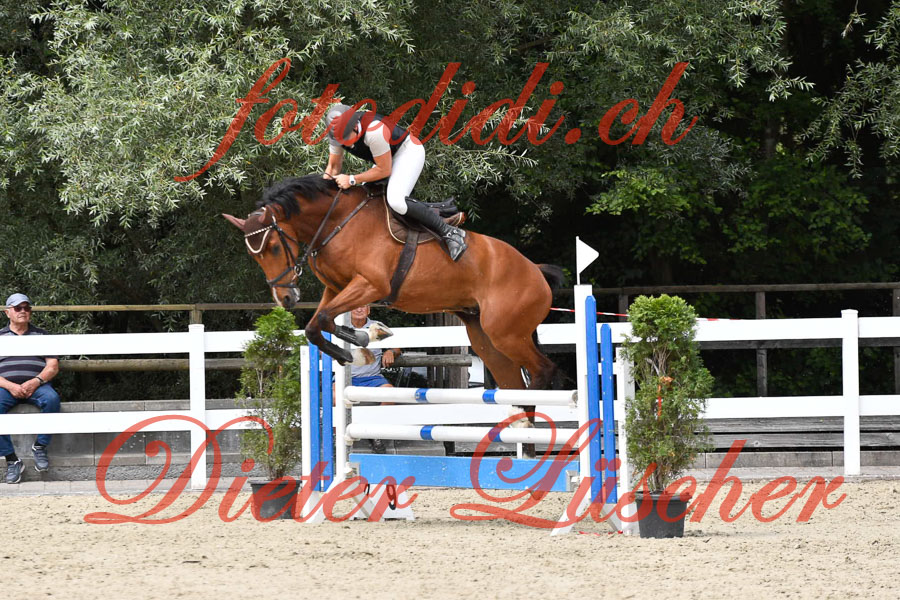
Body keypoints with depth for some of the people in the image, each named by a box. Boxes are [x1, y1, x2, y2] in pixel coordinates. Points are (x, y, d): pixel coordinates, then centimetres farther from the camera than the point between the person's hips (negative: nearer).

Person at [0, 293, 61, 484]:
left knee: (51, 398, -35)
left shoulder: (41, 335, 18)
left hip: (36, 385, 0)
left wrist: (35, 382, -12)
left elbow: (53, 366, 8)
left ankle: (40, 446, -20)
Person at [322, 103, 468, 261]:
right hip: (388, 158, 9)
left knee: (396, 201, -30)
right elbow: (334, 165, 2)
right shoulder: (336, 135, -13)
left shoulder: (374, 131, -37)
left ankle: (449, 232, -24)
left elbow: (384, 170, -28)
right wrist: (327, 177, -20)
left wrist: (352, 180, -30)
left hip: (408, 151, -9)